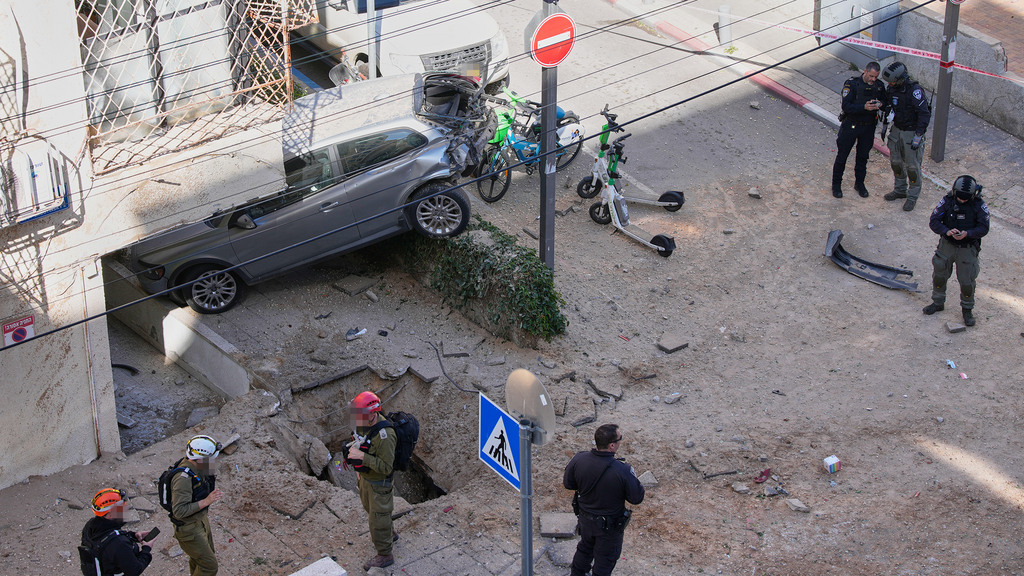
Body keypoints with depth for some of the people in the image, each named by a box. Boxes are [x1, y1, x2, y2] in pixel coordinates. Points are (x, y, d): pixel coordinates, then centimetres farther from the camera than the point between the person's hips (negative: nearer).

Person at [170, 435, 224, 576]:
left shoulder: (197, 467, -6)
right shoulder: (183, 478, -35)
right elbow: (179, 511, -35)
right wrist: (206, 501, -37)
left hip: (201, 519, 9)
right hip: (189, 528, -9)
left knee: (199, 559, 25)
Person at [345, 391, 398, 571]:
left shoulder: (384, 435, -37)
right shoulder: (364, 423, -11)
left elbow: (386, 468, -33)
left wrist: (362, 456, -37)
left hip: (379, 483, -9)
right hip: (365, 478, 9)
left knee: (378, 519, 9)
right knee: (371, 509, 30)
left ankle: (384, 555, 30)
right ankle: (390, 534, 56)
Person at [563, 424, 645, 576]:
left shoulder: (579, 460, -22)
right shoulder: (623, 471, -35)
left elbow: (568, 484, -5)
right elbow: (637, 498, -20)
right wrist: (632, 477, -5)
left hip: (585, 519, 5)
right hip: (610, 526, -4)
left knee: (585, 548, 32)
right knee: (605, 558, 21)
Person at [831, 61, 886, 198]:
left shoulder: (879, 86, -2)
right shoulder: (852, 84, -16)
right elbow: (846, 106, -22)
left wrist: (880, 105, -17)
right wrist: (864, 107, -35)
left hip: (868, 127, 4)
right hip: (850, 125, -3)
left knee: (863, 156, 14)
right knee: (842, 156, 6)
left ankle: (859, 184, 31)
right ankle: (836, 184, 20)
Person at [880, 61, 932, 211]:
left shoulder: (914, 90, -25)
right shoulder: (892, 88, -4)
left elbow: (924, 114, -23)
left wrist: (918, 136, -23)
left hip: (912, 132, -7)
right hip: (897, 130, 7)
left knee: (912, 165, 1)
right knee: (896, 161, 16)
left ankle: (913, 196, 15)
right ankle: (900, 190, 35)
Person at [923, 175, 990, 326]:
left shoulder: (979, 205, -12)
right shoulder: (947, 201, -10)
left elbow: (983, 228, -13)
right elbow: (933, 221, -10)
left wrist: (967, 233, -30)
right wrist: (946, 231, -28)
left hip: (967, 249, -2)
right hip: (947, 245, 2)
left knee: (967, 281, 2)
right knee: (939, 274, 13)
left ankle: (967, 309, 24)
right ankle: (938, 303, 36)